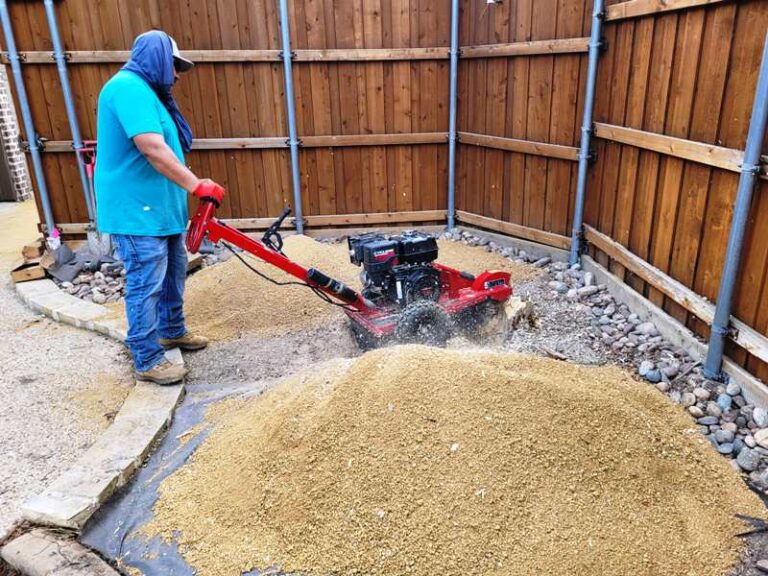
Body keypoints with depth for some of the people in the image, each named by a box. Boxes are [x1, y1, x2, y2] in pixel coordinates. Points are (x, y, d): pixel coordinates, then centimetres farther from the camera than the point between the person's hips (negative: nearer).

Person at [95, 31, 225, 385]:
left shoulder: (144, 91, 17)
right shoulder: (128, 87, -17)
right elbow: (152, 148, -29)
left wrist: (187, 193, 20)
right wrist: (196, 185, -26)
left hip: (159, 207, 11)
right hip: (135, 211, -11)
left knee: (173, 273, 20)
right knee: (146, 285, -4)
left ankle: (172, 331, 38)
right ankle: (147, 361, 8)